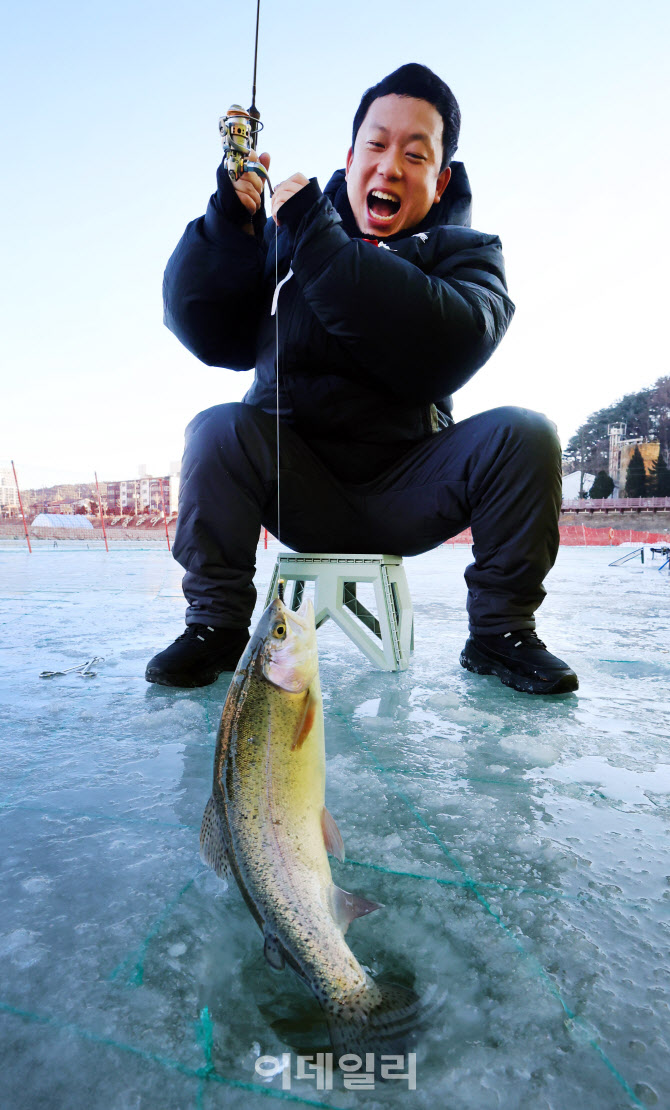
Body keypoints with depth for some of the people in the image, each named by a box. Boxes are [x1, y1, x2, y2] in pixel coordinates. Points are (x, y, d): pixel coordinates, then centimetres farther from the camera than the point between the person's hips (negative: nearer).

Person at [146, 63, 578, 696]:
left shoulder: (466, 252, 3)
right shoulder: (280, 237, 6)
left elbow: (449, 348, -21)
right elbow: (202, 329, -4)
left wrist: (317, 240, -22)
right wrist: (230, 217, -18)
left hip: (409, 493, 0)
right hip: (298, 489, 1)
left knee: (525, 434, -19)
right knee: (218, 429, -24)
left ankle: (499, 631, -5)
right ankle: (217, 625, -9)